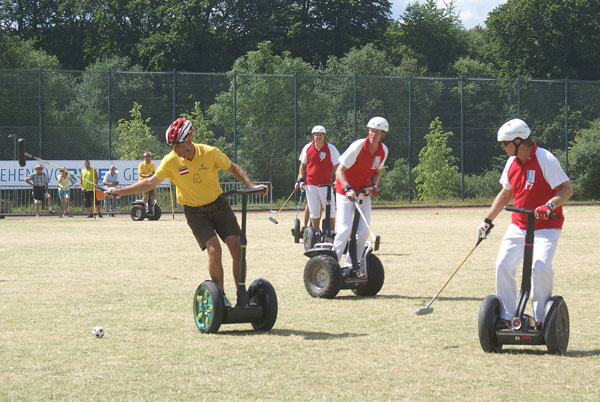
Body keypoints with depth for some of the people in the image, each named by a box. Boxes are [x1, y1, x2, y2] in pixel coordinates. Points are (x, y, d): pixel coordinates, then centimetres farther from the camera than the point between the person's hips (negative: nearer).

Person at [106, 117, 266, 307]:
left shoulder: (210, 153, -13)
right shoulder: (171, 161, -12)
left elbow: (234, 169, 3)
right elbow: (151, 182, -1)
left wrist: (251, 186, -9)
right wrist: (119, 191, -4)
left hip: (218, 205, 1)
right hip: (194, 212, -1)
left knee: (236, 247, -9)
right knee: (214, 249, -19)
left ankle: (242, 293, 4)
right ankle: (220, 296, -5)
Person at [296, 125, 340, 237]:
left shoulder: (330, 148, -3)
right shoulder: (307, 148, 4)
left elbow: (337, 166, -1)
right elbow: (303, 165, 16)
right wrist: (301, 179, 7)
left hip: (325, 184, -2)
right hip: (310, 184, 2)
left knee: (330, 209, -4)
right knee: (314, 211, 6)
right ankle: (316, 233, 14)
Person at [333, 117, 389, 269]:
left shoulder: (383, 150, -2)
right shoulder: (358, 146, -20)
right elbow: (340, 171, -20)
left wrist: (374, 185, -5)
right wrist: (348, 188, -35)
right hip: (346, 192, -6)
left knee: (364, 231, -3)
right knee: (345, 229, -16)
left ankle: (350, 265, 9)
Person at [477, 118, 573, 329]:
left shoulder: (545, 160, -15)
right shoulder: (512, 163, 7)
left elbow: (567, 189, -17)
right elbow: (505, 194, 20)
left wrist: (550, 205, -34)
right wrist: (487, 220, 17)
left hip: (546, 226, -6)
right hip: (518, 225, 7)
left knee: (541, 267, -22)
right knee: (503, 265, -5)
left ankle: (542, 319, -10)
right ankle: (505, 317, 5)